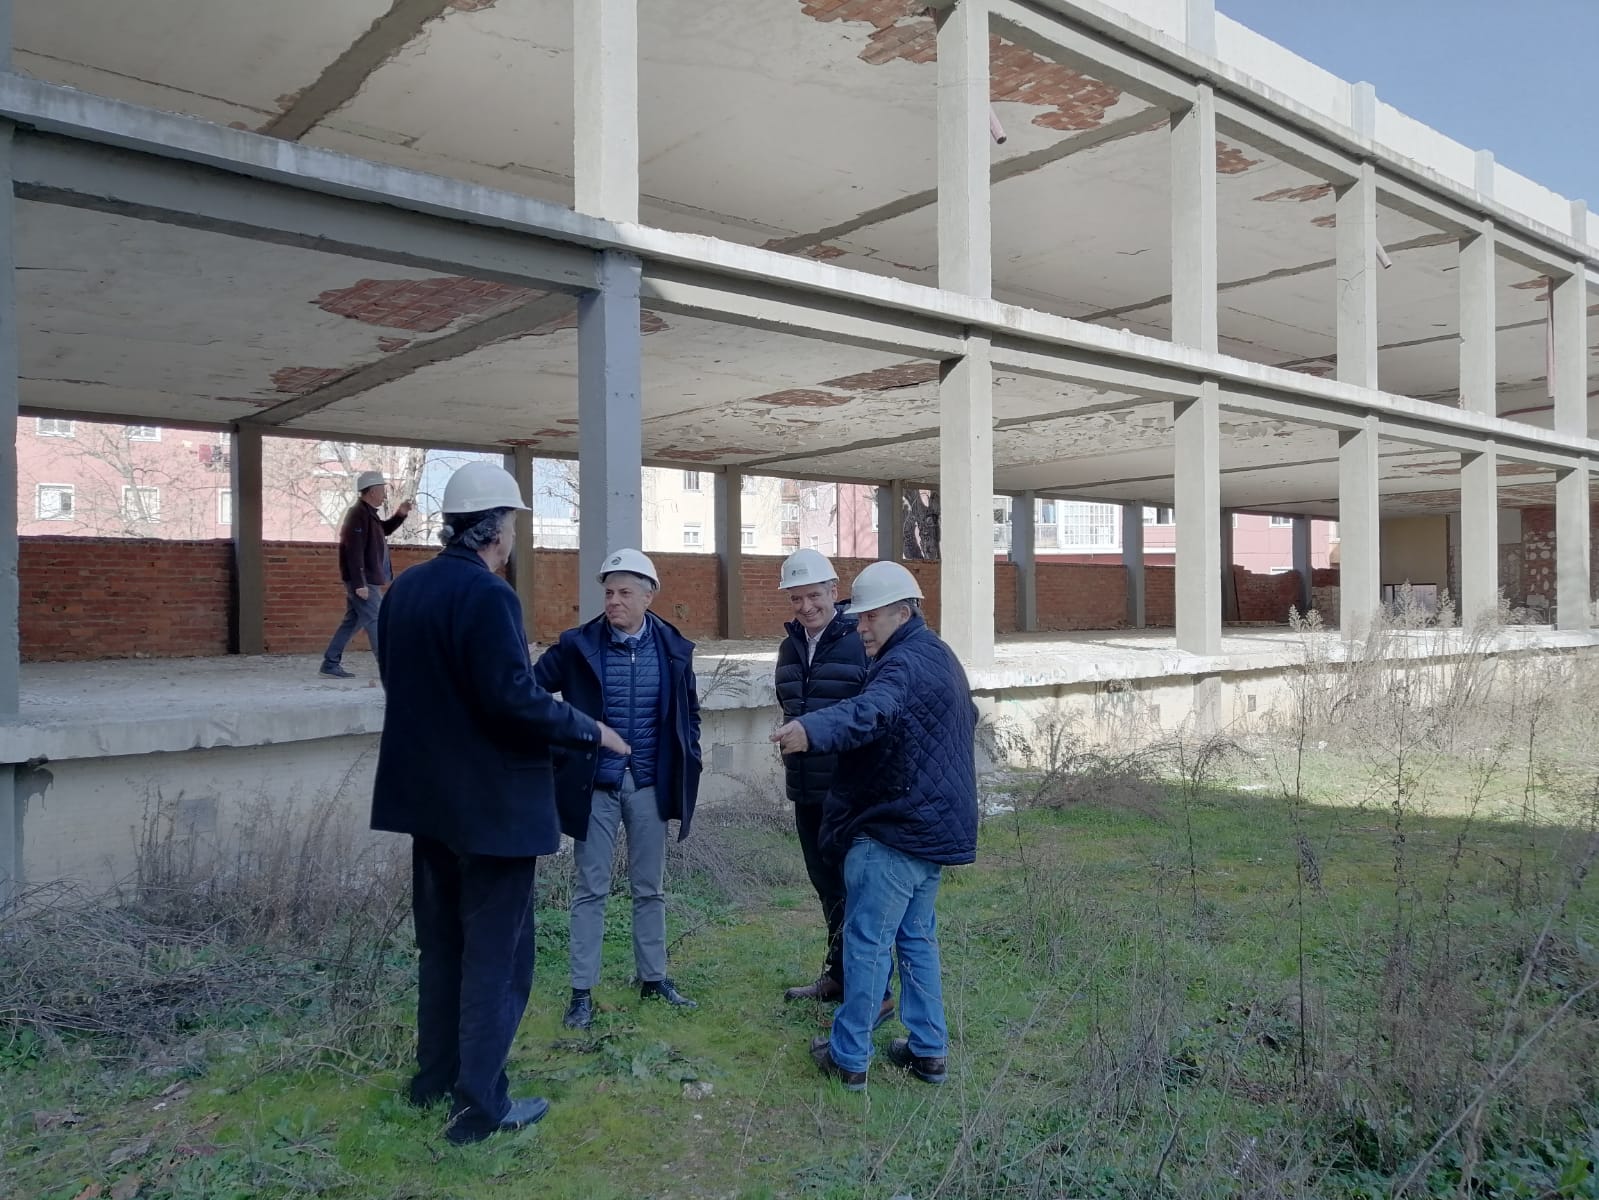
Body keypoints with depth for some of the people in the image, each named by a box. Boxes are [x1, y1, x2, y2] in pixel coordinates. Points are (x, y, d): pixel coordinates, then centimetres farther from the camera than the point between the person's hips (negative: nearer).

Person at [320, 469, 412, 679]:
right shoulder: (358, 515, -18)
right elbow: (355, 552, -23)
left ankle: (331, 663, 18)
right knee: (376, 621, -6)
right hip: (363, 581, -10)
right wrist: (360, 584, -26)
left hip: (366, 580, 10)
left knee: (353, 621, 13)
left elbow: (383, 529, 32)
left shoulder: (367, 512, 14)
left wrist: (400, 515, 14)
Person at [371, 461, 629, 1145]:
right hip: (492, 801, -9)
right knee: (495, 954, 3)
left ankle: (435, 1076, 33)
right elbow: (514, 699, -26)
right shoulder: (487, 595, -21)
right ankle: (480, 1105, 11)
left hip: (428, 796, 9)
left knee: (441, 941, 20)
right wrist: (590, 730, -13)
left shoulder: (405, 589, 5)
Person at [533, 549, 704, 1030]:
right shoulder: (579, 645, -7)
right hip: (594, 785, -2)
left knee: (650, 888, 14)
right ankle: (582, 991, 16)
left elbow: (688, 714, 9)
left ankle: (653, 977, 29)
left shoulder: (673, 648, 0)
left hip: (648, 786, 2)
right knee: (591, 890, 6)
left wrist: (686, 770, 5)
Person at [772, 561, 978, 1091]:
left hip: (892, 832, -11)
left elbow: (871, 712, -42)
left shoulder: (903, 663, -19)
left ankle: (849, 1057, 10)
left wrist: (810, 729, -57)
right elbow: (967, 718, 33)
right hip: (938, 825, 11)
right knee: (917, 937, 19)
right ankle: (928, 1049, 26)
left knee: (867, 943, 0)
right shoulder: (941, 655, 15)